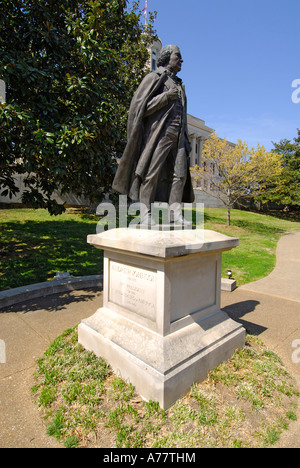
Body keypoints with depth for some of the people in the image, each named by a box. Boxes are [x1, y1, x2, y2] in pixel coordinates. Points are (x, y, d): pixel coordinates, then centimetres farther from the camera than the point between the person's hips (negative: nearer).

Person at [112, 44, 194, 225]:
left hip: (177, 135, 7)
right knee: (152, 172, -12)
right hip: (159, 132, -7)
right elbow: (141, 105, -4)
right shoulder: (154, 78, 7)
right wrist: (166, 96, -11)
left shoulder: (179, 84, 28)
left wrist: (186, 140, 19)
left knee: (180, 173, -3)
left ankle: (176, 213, -3)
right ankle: (145, 213, -9)